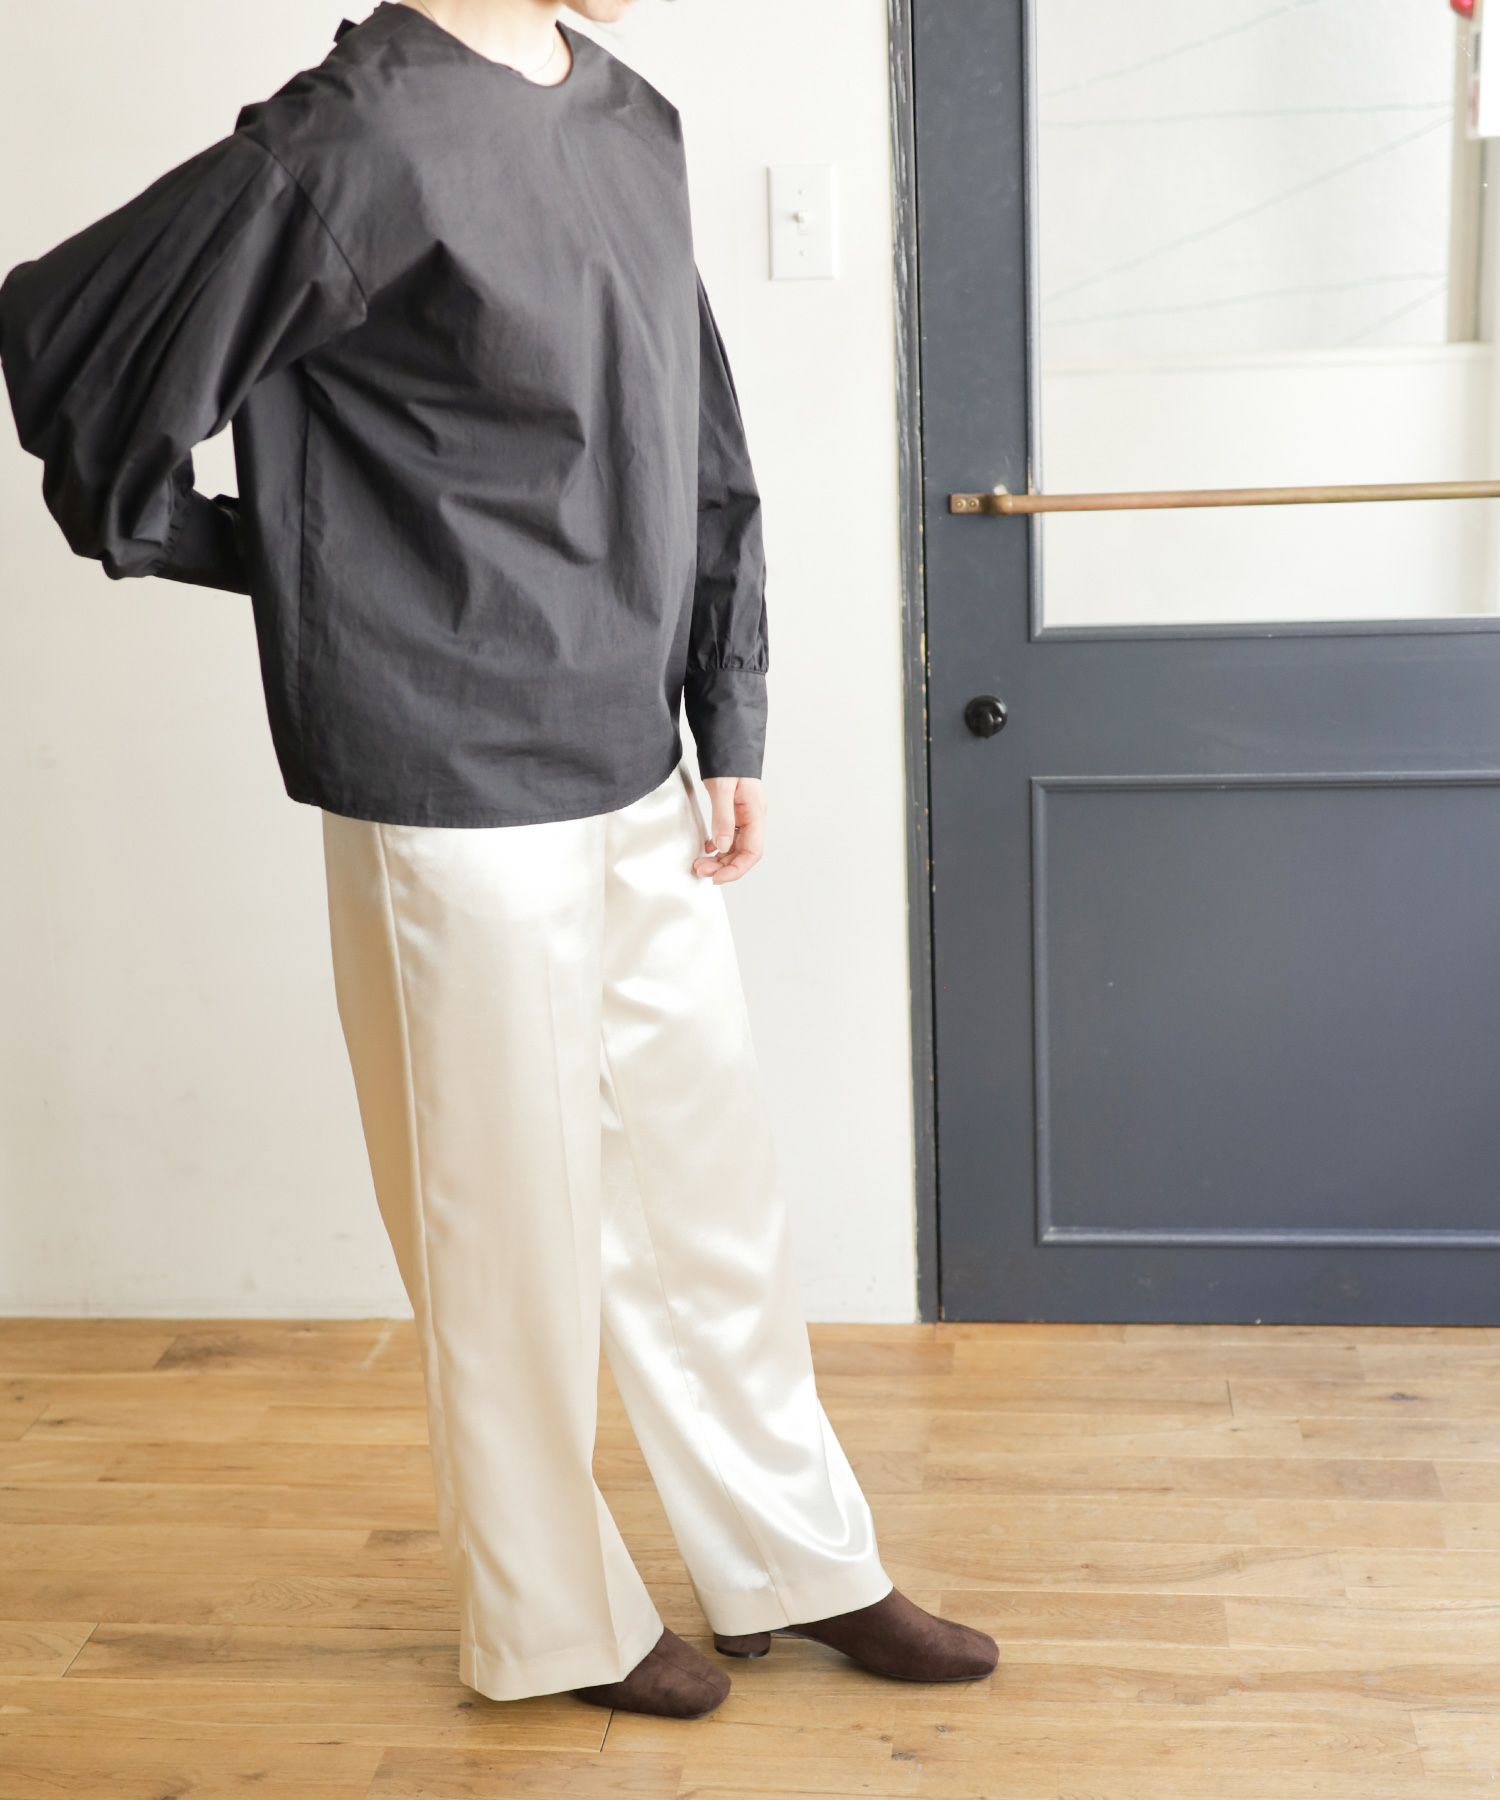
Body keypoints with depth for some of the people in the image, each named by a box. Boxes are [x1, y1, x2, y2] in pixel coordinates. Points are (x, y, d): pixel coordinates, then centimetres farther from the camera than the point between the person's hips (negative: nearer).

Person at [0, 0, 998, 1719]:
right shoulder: (363, 139, -14)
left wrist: (733, 729, 9)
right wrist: (290, 555, 0)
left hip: (639, 791, 7)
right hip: (459, 804, -7)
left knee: (713, 1191, 17)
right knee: (515, 1228, 7)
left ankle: (800, 1563, 35)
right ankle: (556, 1623, 28)